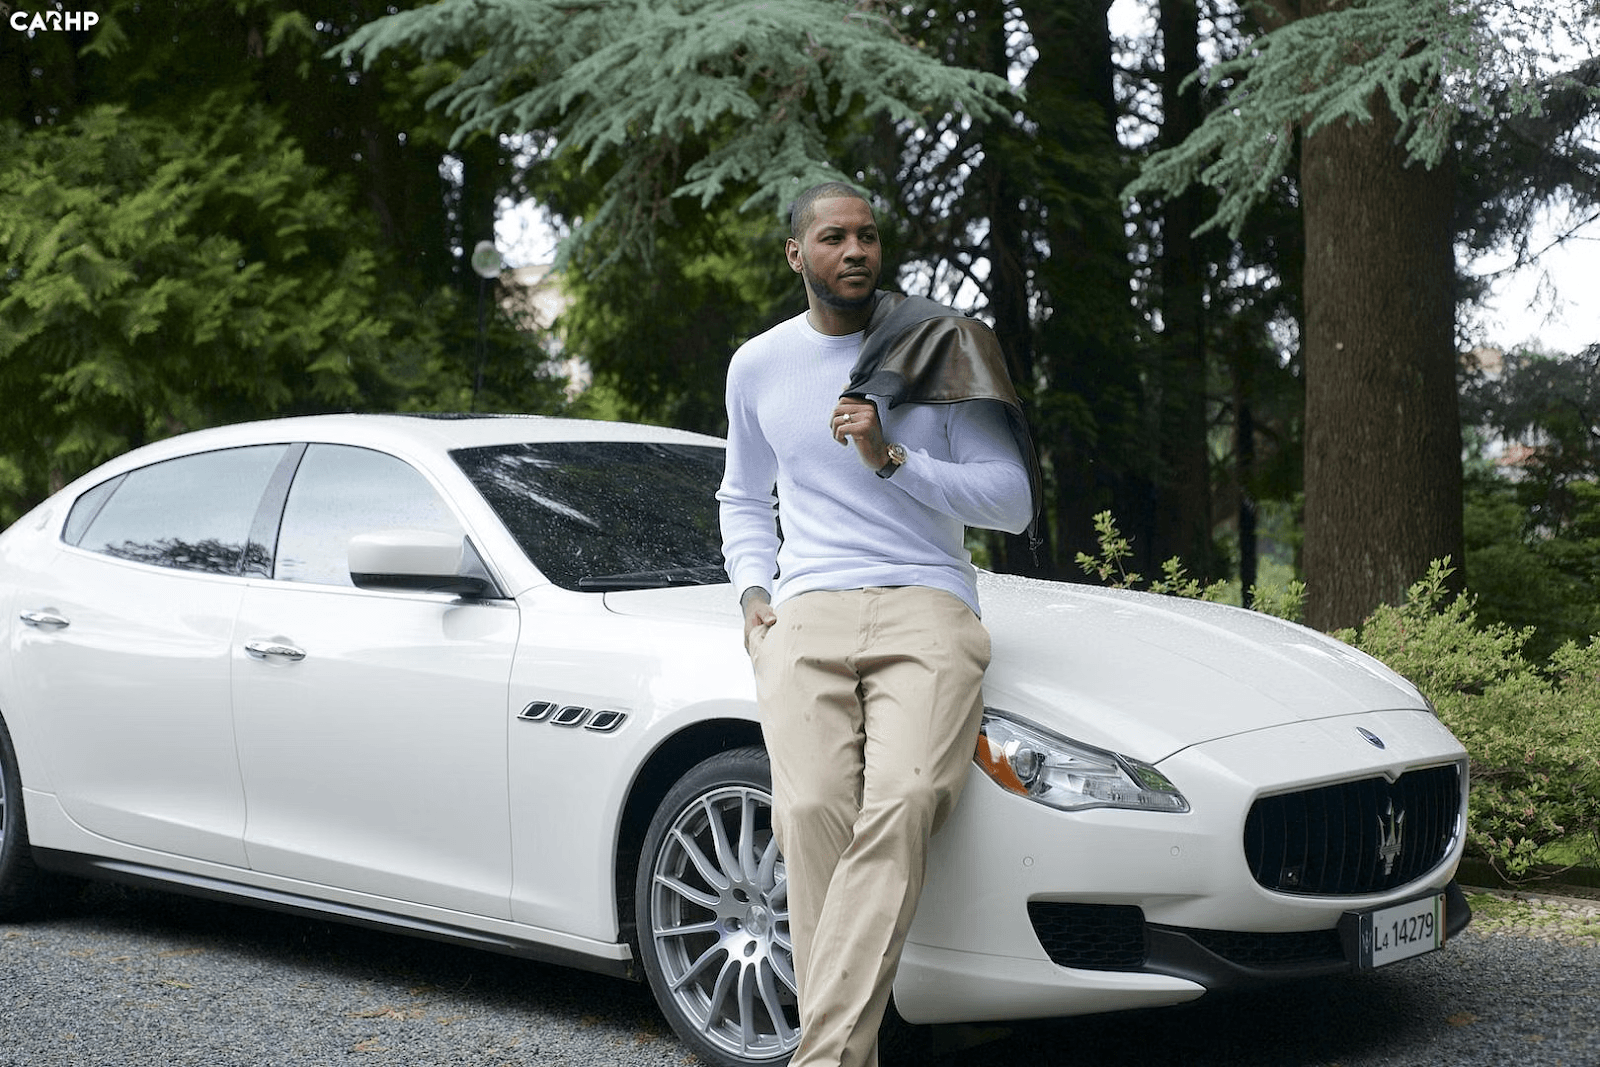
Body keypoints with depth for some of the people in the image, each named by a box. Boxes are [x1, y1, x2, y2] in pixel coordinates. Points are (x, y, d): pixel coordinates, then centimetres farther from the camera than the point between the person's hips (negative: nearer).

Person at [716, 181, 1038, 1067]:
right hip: (806, 614, 2)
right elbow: (743, 499, 33)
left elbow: (1014, 501, 6)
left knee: (900, 808, -28)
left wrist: (891, 459, -7)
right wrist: (753, 589, 13)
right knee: (813, 813, -24)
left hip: (926, 606, -2)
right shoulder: (758, 365, 19)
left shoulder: (939, 348, 9)